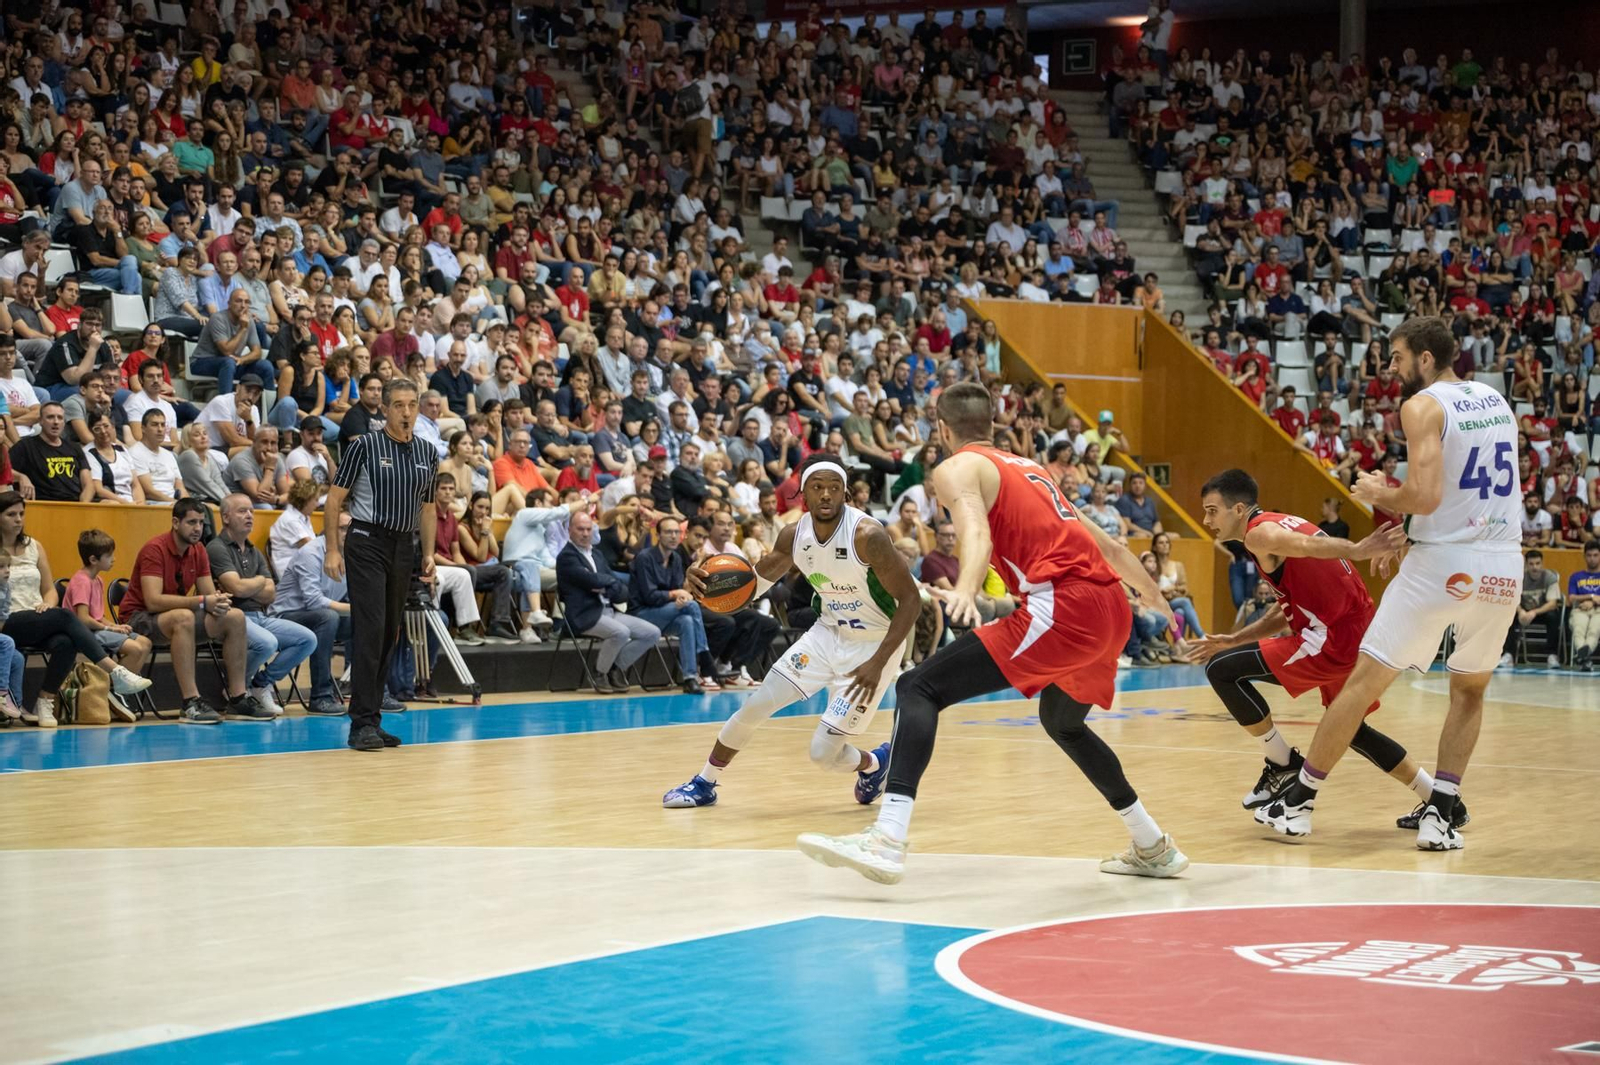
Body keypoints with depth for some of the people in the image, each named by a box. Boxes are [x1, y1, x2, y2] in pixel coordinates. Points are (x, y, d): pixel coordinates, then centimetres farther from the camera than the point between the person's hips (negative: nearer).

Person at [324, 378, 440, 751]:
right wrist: (332, 550, -9)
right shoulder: (363, 446, -5)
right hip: (368, 543, -6)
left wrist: (428, 554, 10)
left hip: (404, 549, 6)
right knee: (369, 631, -14)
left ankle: (373, 720, 13)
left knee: (390, 635, 7)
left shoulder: (428, 453, 11)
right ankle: (362, 724, -14)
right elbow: (334, 498, -3)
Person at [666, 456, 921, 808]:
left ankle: (875, 763, 25)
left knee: (824, 752, -9)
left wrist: (877, 663, -30)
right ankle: (703, 784, 23)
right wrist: (709, 583, -17)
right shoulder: (794, 535, -8)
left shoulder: (867, 535, -27)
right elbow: (754, 583, 6)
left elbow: (911, 600, -23)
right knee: (755, 706, 2)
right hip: (828, 632, 6)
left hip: (873, 644, -6)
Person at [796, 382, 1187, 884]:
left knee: (919, 689, -10)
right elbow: (1108, 545, 36)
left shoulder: (957, 468, 7)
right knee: (1063, 723, 34)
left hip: (1062, 607, -8)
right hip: (1112, 609, 8)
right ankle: (1153, 847, 39)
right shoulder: (1030, 469, 30)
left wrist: (965, 590, -35)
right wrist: (1154, 597, 51)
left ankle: (887, 841, -28)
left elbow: (977, 533, -16)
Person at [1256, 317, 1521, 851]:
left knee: (1365, 680, 5)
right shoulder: (1496, 401, 15)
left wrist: (1379, 495, 0)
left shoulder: (1423, 406, -8)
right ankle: (1441, 813, 10)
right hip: (1503, 566, 6)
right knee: (1470, 689, 21)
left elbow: (1426, 495, -19)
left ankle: (1300, 800, 11)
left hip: (1445, 564, -6)